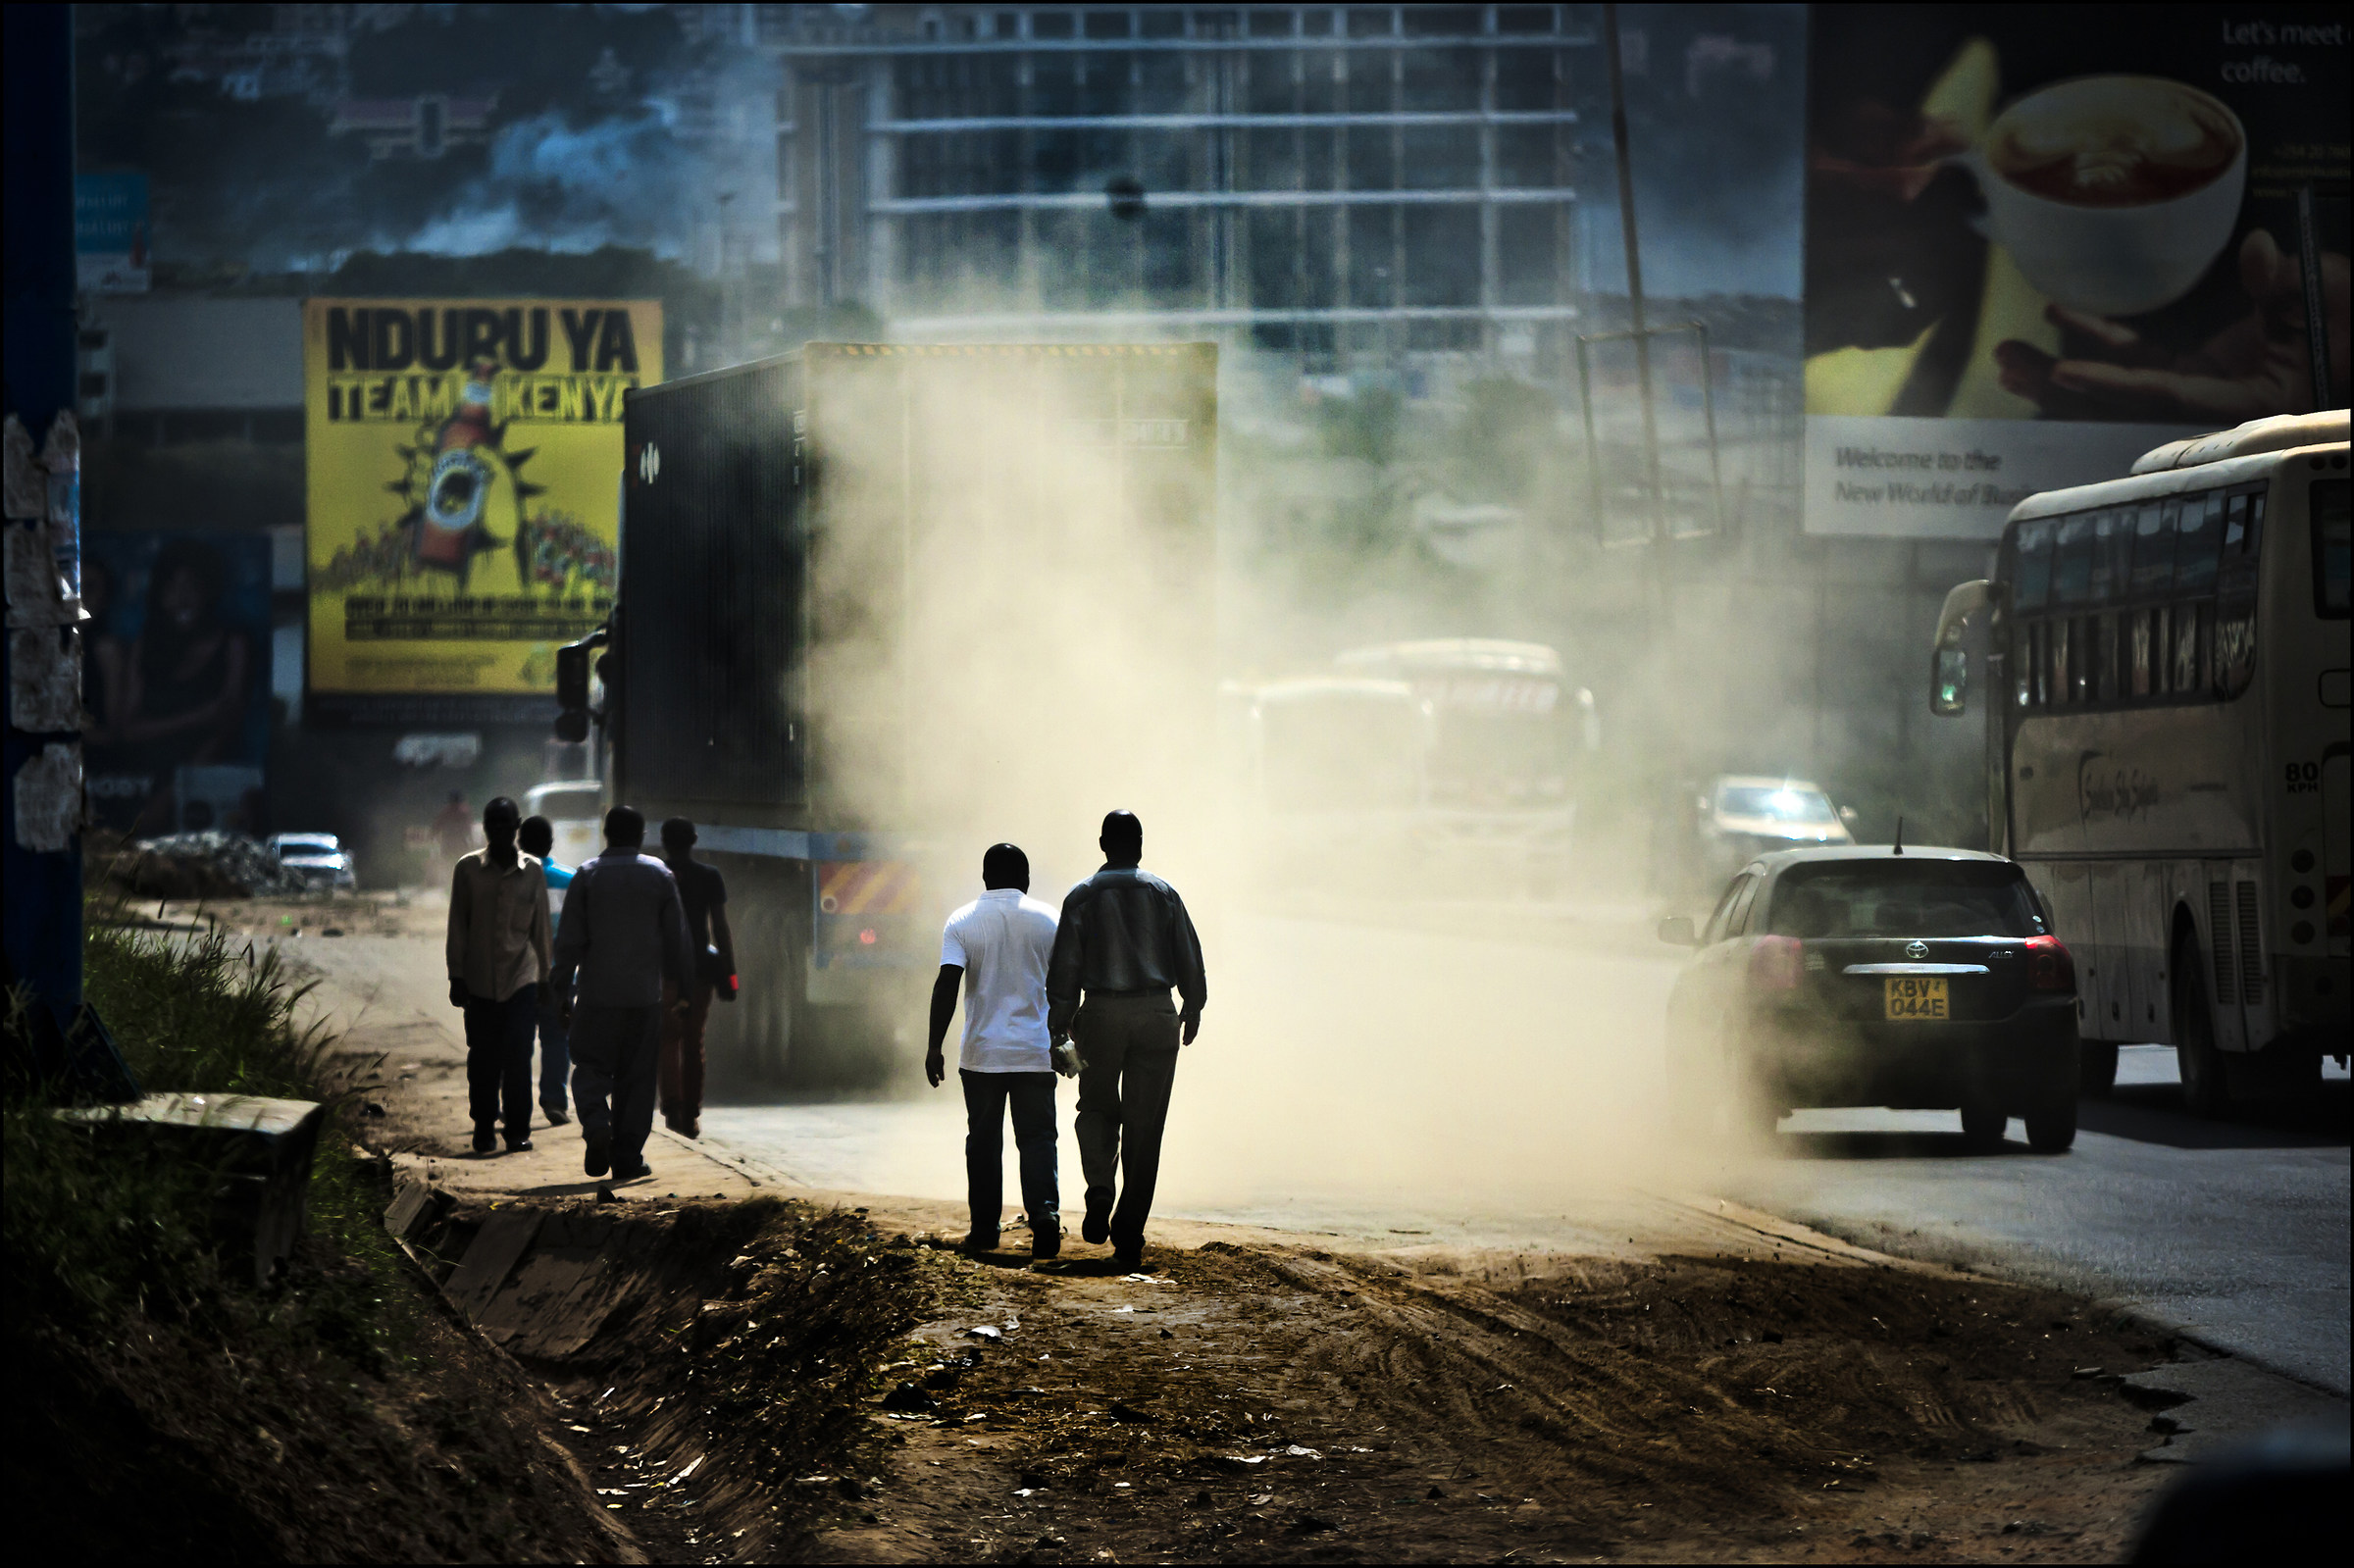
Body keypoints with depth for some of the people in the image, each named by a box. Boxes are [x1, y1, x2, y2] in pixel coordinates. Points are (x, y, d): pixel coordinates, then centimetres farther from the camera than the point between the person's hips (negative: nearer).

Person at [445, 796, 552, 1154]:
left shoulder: (532, 872, 5)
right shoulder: (468, 869, 3)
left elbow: (540, 929, 11)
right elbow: (457, 926, 5)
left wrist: (544, 980, 12)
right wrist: (457, 976, 0)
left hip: (520, 978, 0)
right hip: (479, 981, 0)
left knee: (518, 1054, -6)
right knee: (483, 1057, 3)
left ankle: (518, 1128, 2)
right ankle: (484, 1127, 16)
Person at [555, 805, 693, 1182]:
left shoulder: (587, 876, 0)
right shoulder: (660, 877, 3)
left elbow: (569, 941, -1)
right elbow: (676, 942, 4)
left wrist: (562, 993, 4)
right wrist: (682, 989, 13)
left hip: (597, 995, -1)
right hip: (644, 995, 1)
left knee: (591, 1067, 8)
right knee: (637, 1075, 6)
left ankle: (596, 1124, -19)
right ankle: (628, 1157, 4)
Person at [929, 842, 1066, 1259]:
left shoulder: (963, 922, 0)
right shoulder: (1047, 920, 2)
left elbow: (947, 983, -9)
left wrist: (935, 1046, -8)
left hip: (981, 1053, 0)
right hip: (1035, 1053, 0)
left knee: (984, 1141, 11)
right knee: (1037, 1139, 1)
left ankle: (984, 1228, 14)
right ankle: (1045, 1214, -19)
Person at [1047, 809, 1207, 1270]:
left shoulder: (1082, 897, 0)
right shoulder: (1163, 894, 2)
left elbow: (1064, 967, -2)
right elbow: (1189, 958, 4)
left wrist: (1059, 1025, 4)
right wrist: (1193, 1008, 18)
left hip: (1101, 1013, 0)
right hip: (1155, 1014, 0)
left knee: (1097, 1108, 18)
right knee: (1144, 1126, 4)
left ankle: (1100, 1189, -10)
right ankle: (1129, 1234, 2)